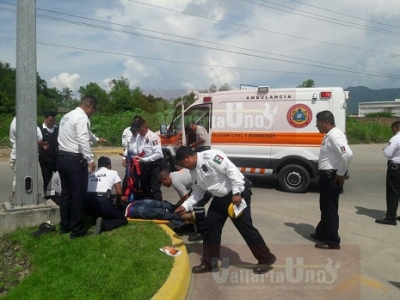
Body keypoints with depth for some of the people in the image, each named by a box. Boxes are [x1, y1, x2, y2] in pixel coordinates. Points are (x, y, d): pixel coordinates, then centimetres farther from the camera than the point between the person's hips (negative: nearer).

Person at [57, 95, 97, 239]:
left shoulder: (67, 116, 17)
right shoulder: (82, 117, -13)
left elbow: (70, 138, 15)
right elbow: (83, 141, -22)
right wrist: (90, 160, -20)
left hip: (62, 157, 10)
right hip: (75, 160, -10)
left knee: (66, 193, 16)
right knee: (78, 195, -1)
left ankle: (64, 226, 25)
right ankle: (76, 230, 7)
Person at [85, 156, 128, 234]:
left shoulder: (91, 175, 23)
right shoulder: (113, 173, 12)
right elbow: (119, 193, 10)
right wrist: (119, 199, 33)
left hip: (88, 205, 5)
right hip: (103, 202, -5)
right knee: (123, 219, 14)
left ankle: (96, 219, 3)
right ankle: (104, 225, -13)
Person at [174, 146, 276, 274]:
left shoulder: (210, 156, -23)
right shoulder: (194, 171, 6)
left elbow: (232, 170, -26)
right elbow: (197, 193, 15)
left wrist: (236, 193, -25)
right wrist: (185, 206, 6)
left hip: (238, 194, -9)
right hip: (220, 198, 9)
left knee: (245, 227, -5)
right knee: (210, 226, 7)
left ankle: (266, 259, 14)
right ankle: (209, 263, 20)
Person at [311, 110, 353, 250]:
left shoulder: (335, 135, -19)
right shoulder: (329, 135, 13)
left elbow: (347, 154, -32)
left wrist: (340, 173, -21)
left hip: (331, 176, -10)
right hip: (327, 175, 10)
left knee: (330, 208, -2)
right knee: (325, 206, 20)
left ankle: (332, 241, 8)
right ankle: (322, 233, 34)